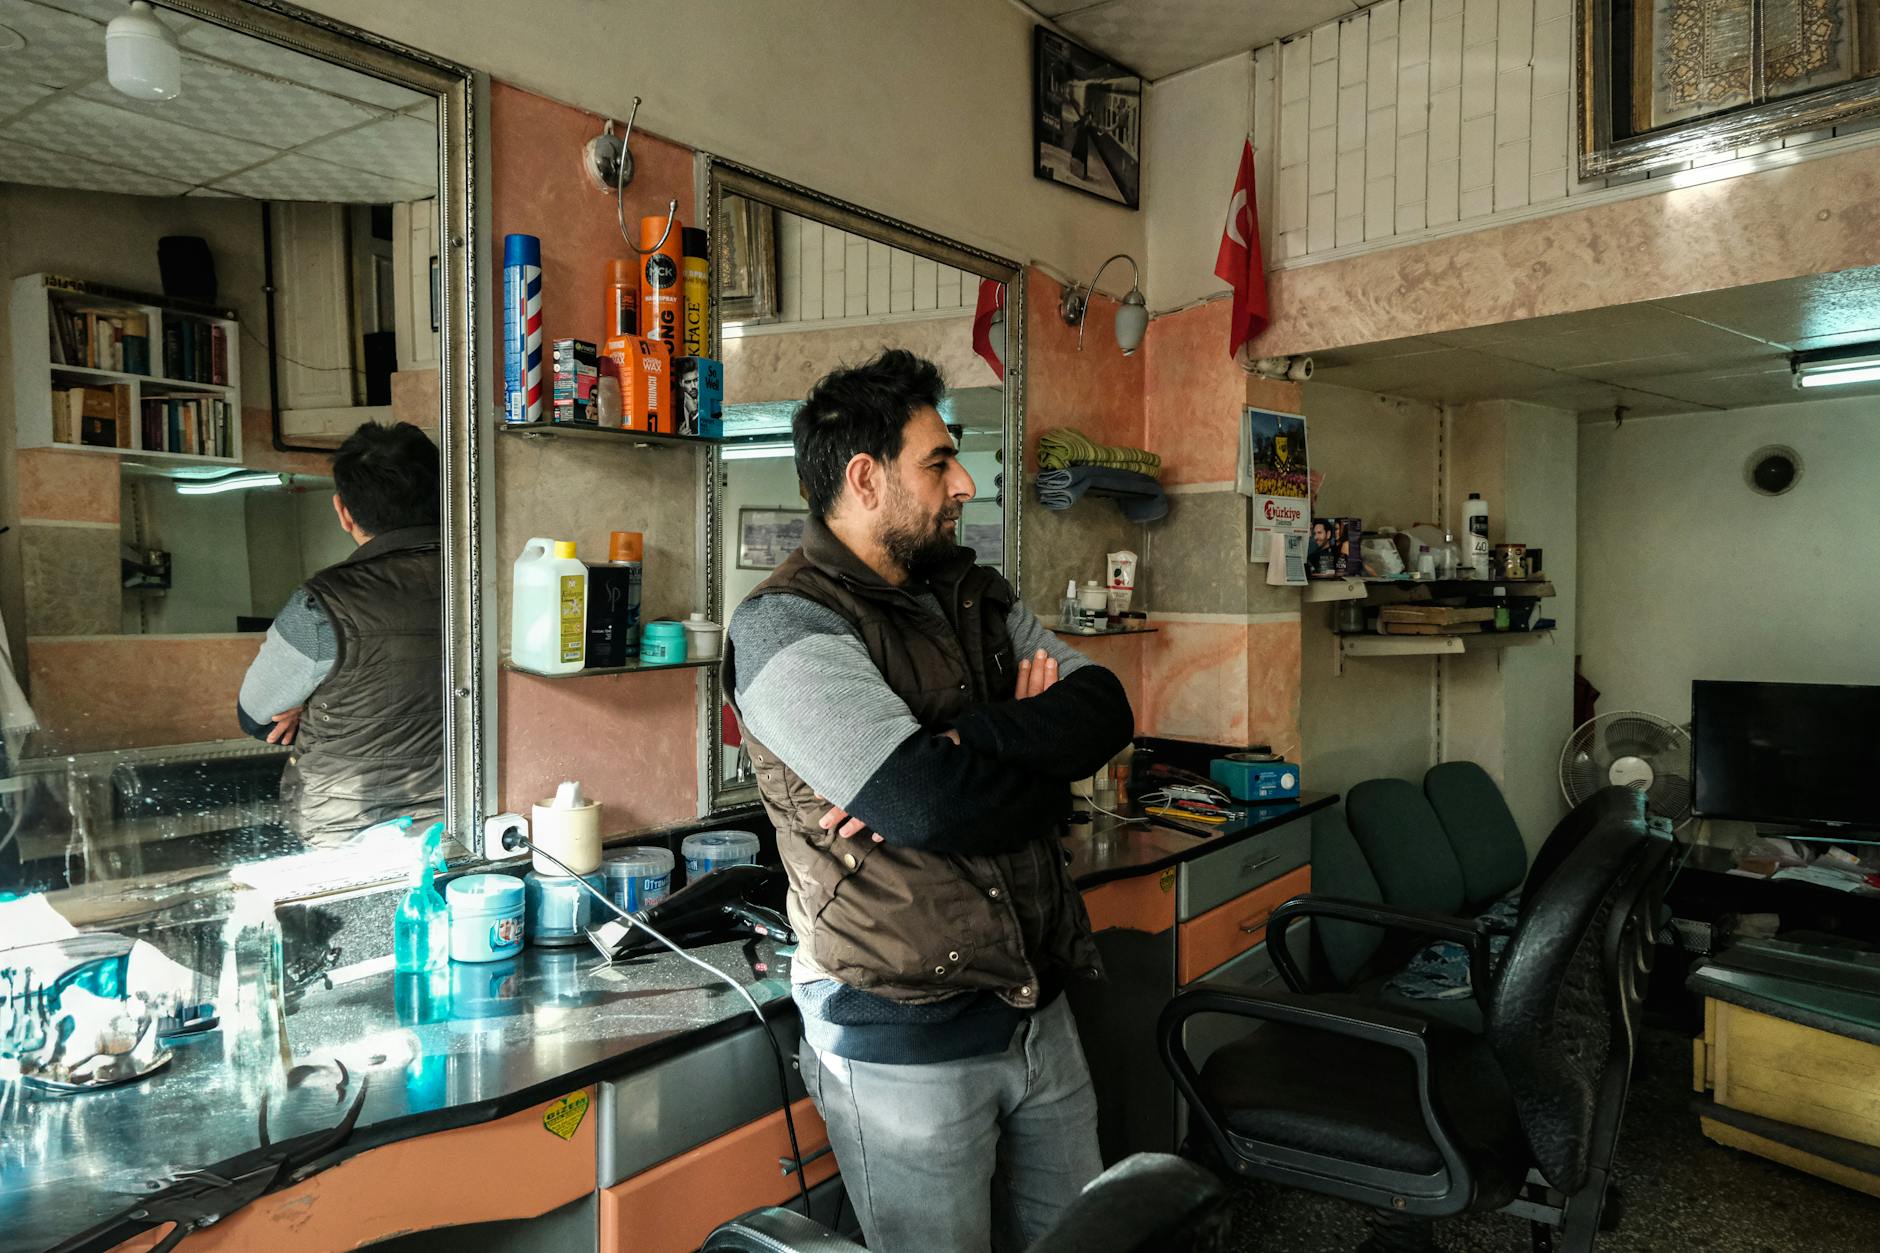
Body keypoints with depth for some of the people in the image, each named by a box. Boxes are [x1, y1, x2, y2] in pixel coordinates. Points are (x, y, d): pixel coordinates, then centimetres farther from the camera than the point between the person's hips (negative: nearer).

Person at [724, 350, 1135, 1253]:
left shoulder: (975, 596, 8)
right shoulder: (786, 626, -16)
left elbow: (1104, 712, -5)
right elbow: (926, 802, -28)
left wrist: (962, 743, -21)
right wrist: (1041, 753, -9)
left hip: (1039, 1011, 7)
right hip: (903, 1045, -6)